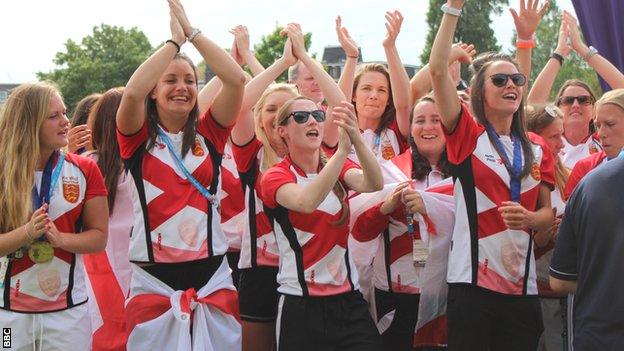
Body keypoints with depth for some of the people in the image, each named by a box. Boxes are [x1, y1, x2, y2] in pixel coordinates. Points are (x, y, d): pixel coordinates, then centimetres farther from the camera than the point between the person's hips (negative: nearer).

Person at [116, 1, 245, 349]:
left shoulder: (208, 134, 7)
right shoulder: (139, 138, 1)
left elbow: (237, 79, -6)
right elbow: (133, 91, -20)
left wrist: (192, 31, -5)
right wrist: (174, 39, -10)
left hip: (212, 278, 2)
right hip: (154, 281, -2)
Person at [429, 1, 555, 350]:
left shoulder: (537, 149, 12)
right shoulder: (467, 135, 0)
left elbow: (548, 212, 15)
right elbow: (438, 71, -12)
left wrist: (528, 219, -9)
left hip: (522, 285, 4)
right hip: (471, 281, -4)